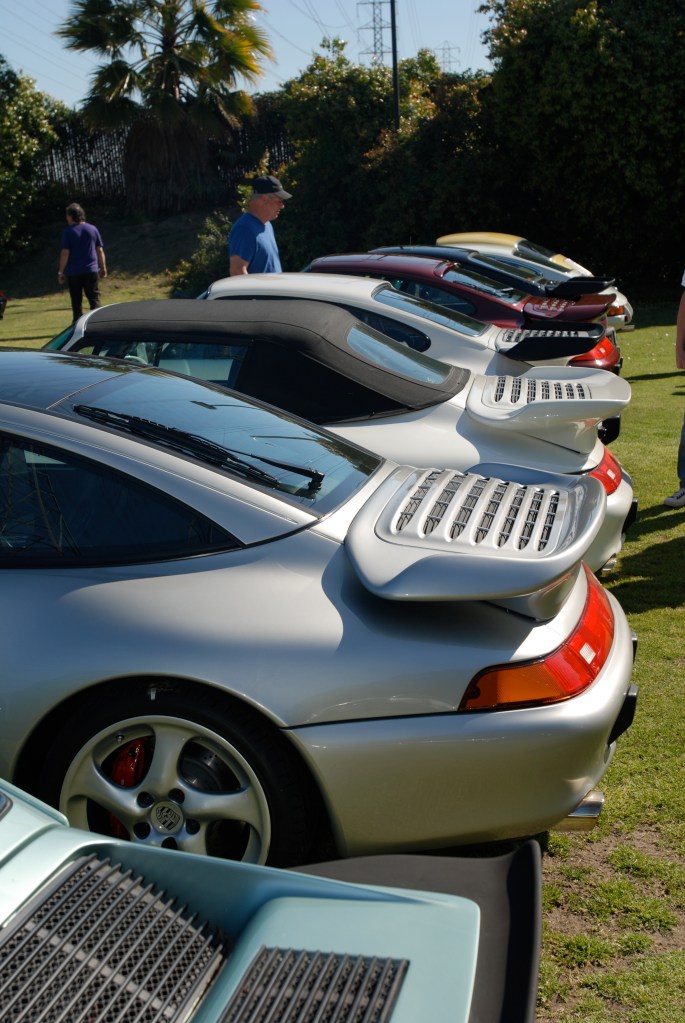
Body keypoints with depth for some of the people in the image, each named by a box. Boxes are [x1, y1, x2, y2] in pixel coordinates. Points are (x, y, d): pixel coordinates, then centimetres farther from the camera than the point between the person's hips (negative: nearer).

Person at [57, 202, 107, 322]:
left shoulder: (68, 232, -5)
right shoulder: (93, 229, 5)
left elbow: (65, 253, -9)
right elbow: (100, 250, 6)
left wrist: (61, 272, -4)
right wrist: (103, 268, 14)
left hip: (73, 272, -2)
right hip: (91, 271, 2)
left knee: (76, 302, 7)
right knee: (94, 299, 2)